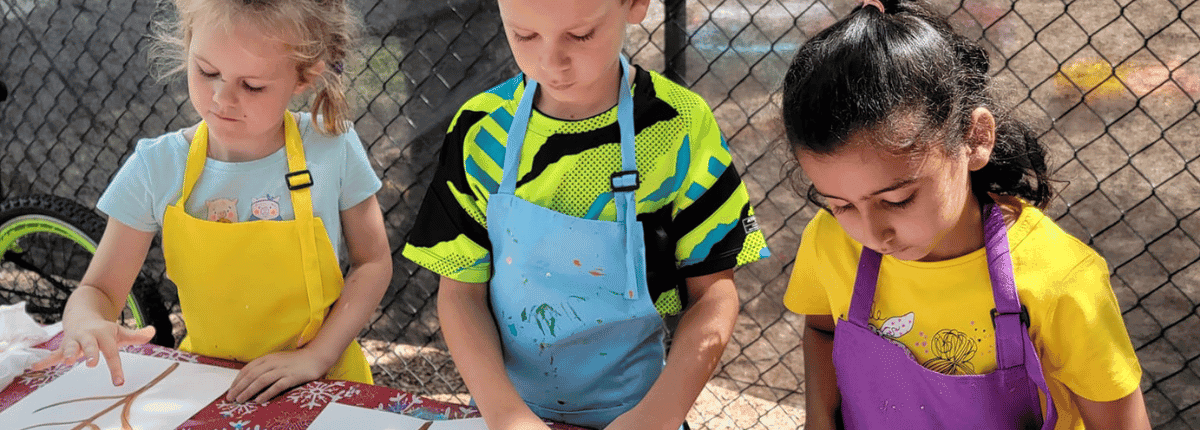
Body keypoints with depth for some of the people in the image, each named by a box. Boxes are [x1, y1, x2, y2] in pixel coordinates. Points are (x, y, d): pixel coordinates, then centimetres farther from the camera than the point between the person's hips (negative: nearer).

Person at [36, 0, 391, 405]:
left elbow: (373, 262, -2)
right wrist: (84, 322, -24)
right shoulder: (156, 167, -7)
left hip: (325, 384, -2)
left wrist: (316, 356, -12)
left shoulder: (333, 147, -10)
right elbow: (99, 290, -1)